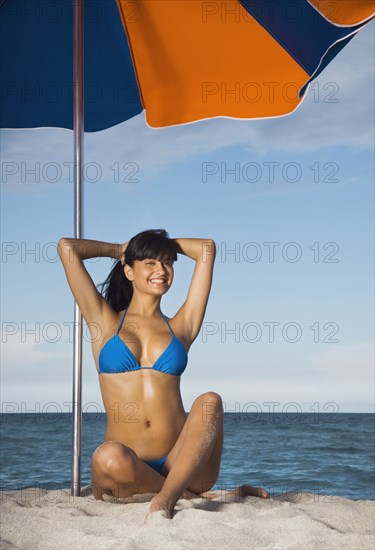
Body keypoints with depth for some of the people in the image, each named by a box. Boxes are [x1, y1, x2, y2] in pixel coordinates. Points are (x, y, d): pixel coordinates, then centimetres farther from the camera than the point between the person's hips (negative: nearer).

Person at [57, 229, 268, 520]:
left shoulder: (181, 326, 14)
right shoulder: (106, 321, 12)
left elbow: (207, 248, 15)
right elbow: (67, 247, 8)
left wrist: (167, 244, 29)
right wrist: (120, 249, 24)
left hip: (183, 462, 2)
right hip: (130, 470, -1)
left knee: (209, 401, -27)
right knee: (109, 458, -37)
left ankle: (166, 498, -38)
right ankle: (193, 496, -15)